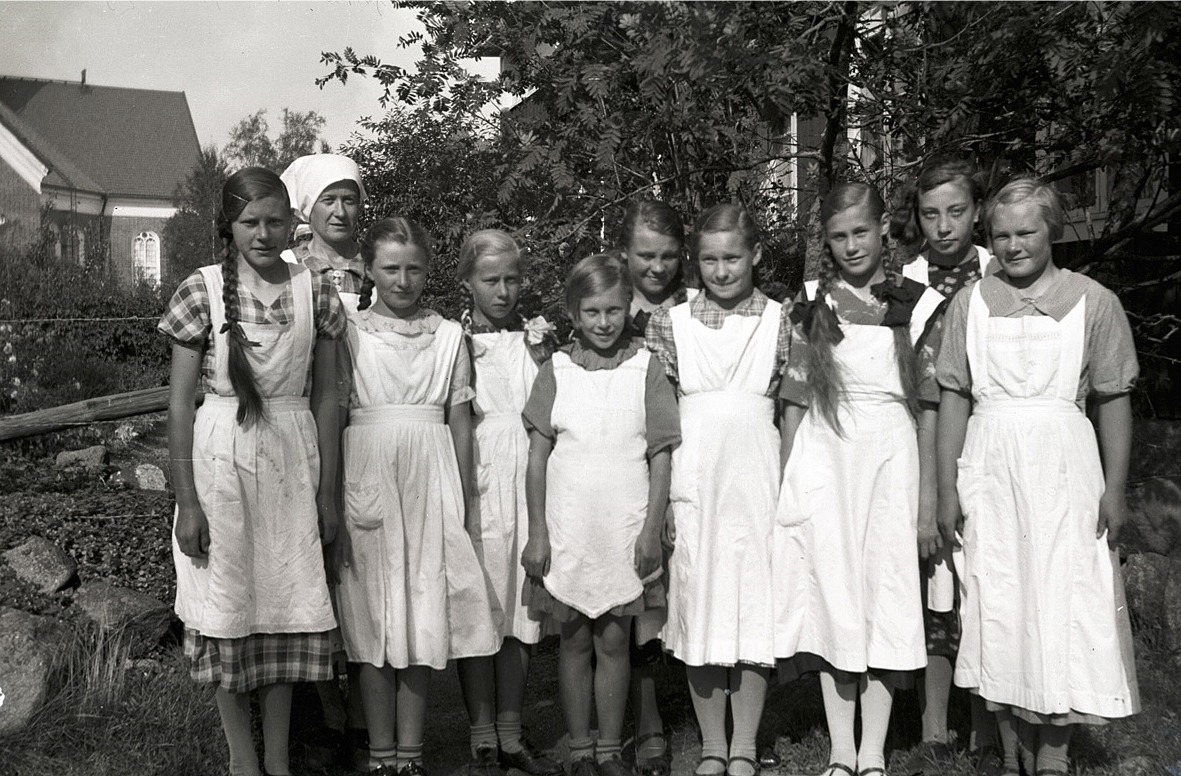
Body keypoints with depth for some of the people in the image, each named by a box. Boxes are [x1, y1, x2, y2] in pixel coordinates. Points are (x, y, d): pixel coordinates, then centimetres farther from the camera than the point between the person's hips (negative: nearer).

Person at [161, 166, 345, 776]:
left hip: (292, 461, 2)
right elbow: (180, 401, -4)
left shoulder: (315, 292, 1)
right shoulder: (201, 291, -5)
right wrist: (187, 501, -8)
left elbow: (324, 398, 6)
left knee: (287, 609, 8)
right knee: (229, 611, 5)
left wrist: (327, 492, 5)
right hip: (221, 457, -2)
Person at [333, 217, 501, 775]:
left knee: (424, 620, 4)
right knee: (374, 623, 2)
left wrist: (462, 504, 6)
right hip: (367, 480, -2)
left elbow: (459, 424, 9)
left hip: (430, 482, 2)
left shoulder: (448, 336, 9)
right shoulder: (350, 333, 4)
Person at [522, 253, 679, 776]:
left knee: (613, 640, 6)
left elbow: (661, 457, 1)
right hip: (566, 530, 1)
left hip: (625, 530, 0)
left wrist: (652, 529, -4)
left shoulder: (644, 369, 0)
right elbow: (538, 457, 3)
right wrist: (536, 533, -1)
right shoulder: (555, 372, 2)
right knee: (574, 641, 8)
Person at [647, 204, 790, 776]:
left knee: (755, 606, 2)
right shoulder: (671, 324, 6)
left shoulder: (780, 323, 5)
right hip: (693, 485, 1)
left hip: (758, 484, 0)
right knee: (697, 606, 4)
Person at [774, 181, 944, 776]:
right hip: (823, 460, 1)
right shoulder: (812, 304, 4)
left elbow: (928, 403, 4)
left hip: (891, 461, 0)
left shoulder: (916, 305, 3)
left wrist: (928, 486, 2)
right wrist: (786, 481, 0)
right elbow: (794, 399, 4)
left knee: (885, 593, 2)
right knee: (830, 594, 3)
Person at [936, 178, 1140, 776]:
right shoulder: (970, 304, 6)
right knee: (997, 614, 6)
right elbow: (954, 399, 6)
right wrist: (948, 488, 2)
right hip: (989, 470, 2)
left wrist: (1114, 489, -3)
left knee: (1064, 612, -2)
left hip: (1063, 468, -2)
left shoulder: (1093, 302, 1)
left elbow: (1114, 401, 2)